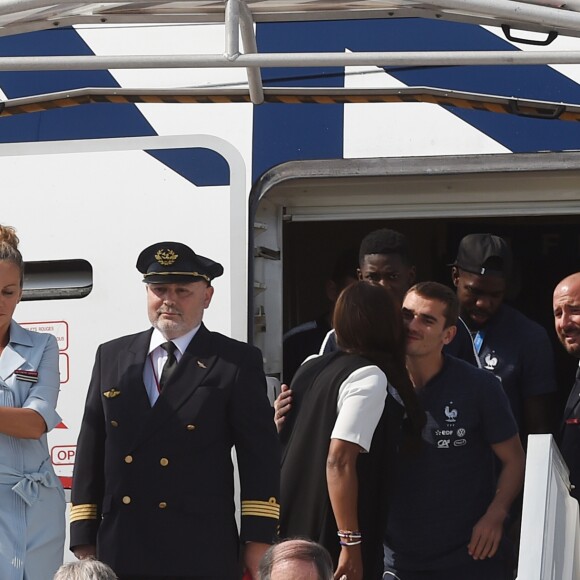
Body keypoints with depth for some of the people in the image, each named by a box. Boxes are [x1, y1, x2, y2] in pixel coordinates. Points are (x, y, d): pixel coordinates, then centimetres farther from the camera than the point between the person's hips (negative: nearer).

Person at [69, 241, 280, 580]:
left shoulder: (238, 363, 3)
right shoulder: (112, 357, 14)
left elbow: (261, 455, 0)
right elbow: (91, 450, 13)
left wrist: (259, 540, -6)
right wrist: (83, 539, 8)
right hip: (119, 551, 3)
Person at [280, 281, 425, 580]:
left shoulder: (310, 368, 9)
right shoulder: (369, 377, -14)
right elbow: (338, 462, -21)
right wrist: (351, 542, -21)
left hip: (293, 528, 8)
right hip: (330, 535, -8)